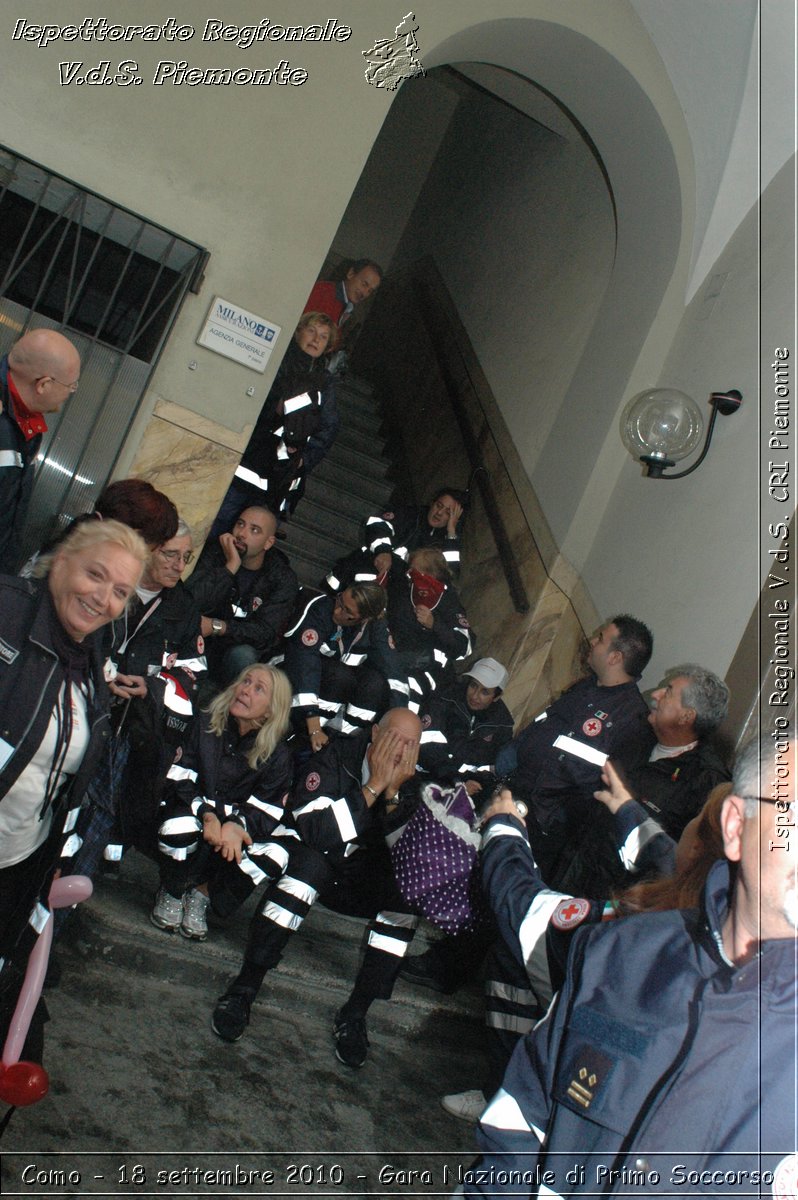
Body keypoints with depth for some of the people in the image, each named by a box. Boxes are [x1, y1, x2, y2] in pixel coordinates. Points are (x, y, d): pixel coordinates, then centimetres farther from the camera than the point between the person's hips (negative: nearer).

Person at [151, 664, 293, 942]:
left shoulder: (278, 755, -7)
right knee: (180, 826, -36)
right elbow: (179, 779, -11)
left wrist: (236, 824, -35)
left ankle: (201, 894, -7)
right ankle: (171, 892, -5)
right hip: (193, 810, -1)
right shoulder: (205, 726, -5)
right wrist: (206, 812, -29)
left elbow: (265, 811, -12)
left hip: (235, 829, 1)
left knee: (272, 853, -28)